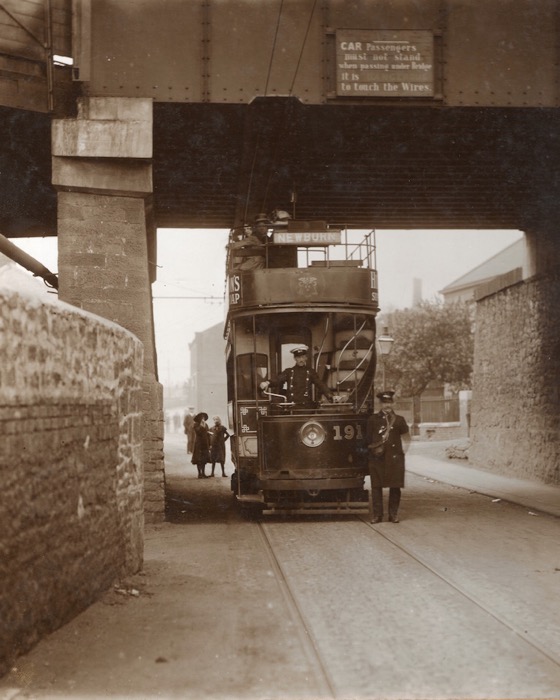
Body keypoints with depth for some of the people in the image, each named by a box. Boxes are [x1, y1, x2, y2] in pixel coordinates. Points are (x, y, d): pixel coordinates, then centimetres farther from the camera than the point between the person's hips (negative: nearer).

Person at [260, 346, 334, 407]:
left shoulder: (310, 372, 10)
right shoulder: (288, 372, 10)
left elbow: (321, 385, 2)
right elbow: (277, 381, -3)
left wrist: (330, 395, -16)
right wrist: (267, 383, -25)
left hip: (306, 407, 0)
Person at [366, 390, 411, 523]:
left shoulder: (399, 420, 10)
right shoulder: (373, 419, 7)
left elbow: (406, 438, 17)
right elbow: (368, 439, 7)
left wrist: (403, 452, 8)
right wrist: (372, 449, -2)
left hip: (395, 458, 1)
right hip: (377, 458, -1)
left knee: (395, 487, 1)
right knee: (376, 486, 0)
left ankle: (393, 514, 9)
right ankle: (377, 514, 6)